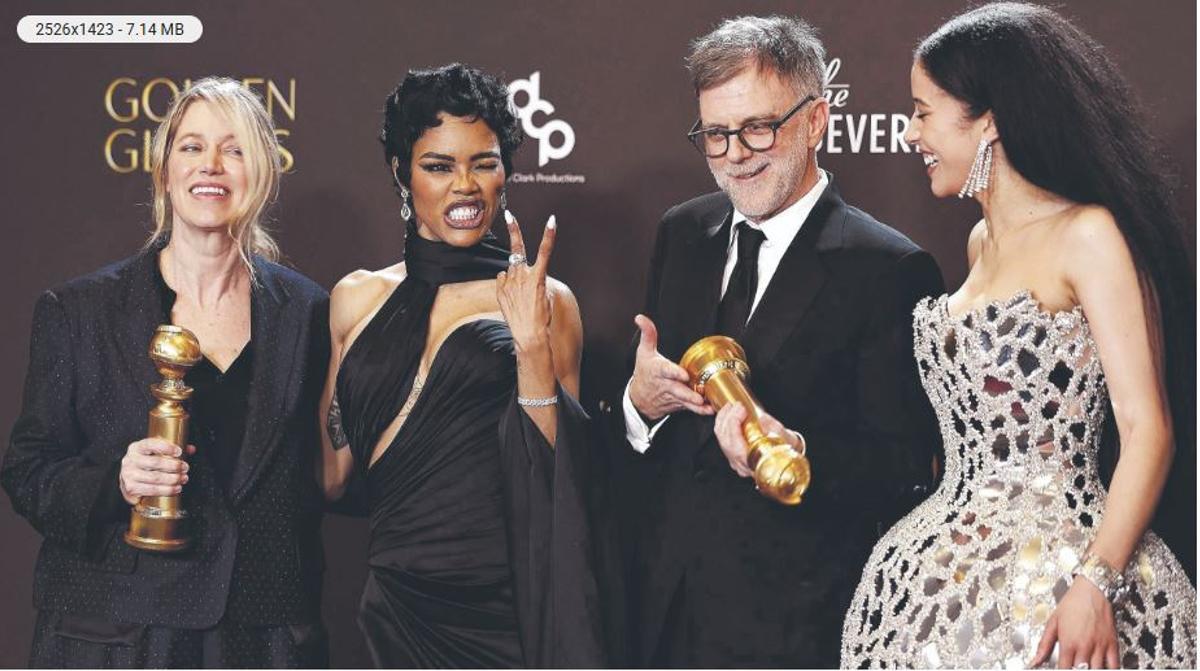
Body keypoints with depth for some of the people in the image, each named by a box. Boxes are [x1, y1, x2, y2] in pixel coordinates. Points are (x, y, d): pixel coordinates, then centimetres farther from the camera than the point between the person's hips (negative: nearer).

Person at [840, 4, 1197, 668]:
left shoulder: (1088, 235, -11)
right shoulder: (982, 242, 14)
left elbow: (1146, 428, -16)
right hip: (953, 565, 7)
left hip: (1056, 575, -7)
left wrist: (1096, 584, -24)